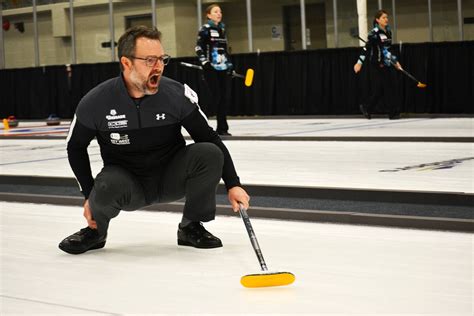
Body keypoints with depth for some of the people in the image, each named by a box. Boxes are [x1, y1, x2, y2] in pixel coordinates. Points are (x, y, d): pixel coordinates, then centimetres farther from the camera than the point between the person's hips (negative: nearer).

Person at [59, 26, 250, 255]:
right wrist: (90, 195, -5)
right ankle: (95, 231, 1)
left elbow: (211, 140, -7)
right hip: (128, 183, -1)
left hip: (171, 178, 2)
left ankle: (191, 227, -3)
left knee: (208, 153, -26)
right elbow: (76, 147, 0)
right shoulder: (96, 102, -16)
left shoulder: (177, 94, -16)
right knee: (107, 186, -37)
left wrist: (232, 184, -15)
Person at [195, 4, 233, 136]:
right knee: (216, 97, -9)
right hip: (211, 68, -6)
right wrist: (204, 62, -16)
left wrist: (230, 64, 18)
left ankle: (222, 128, 10)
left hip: (224, 68, 6)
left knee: (225, 97, 3)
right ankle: (221, 127, -3)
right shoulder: (205, 29, -3)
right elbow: (198, 47, -6)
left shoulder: (222, 29, 17)